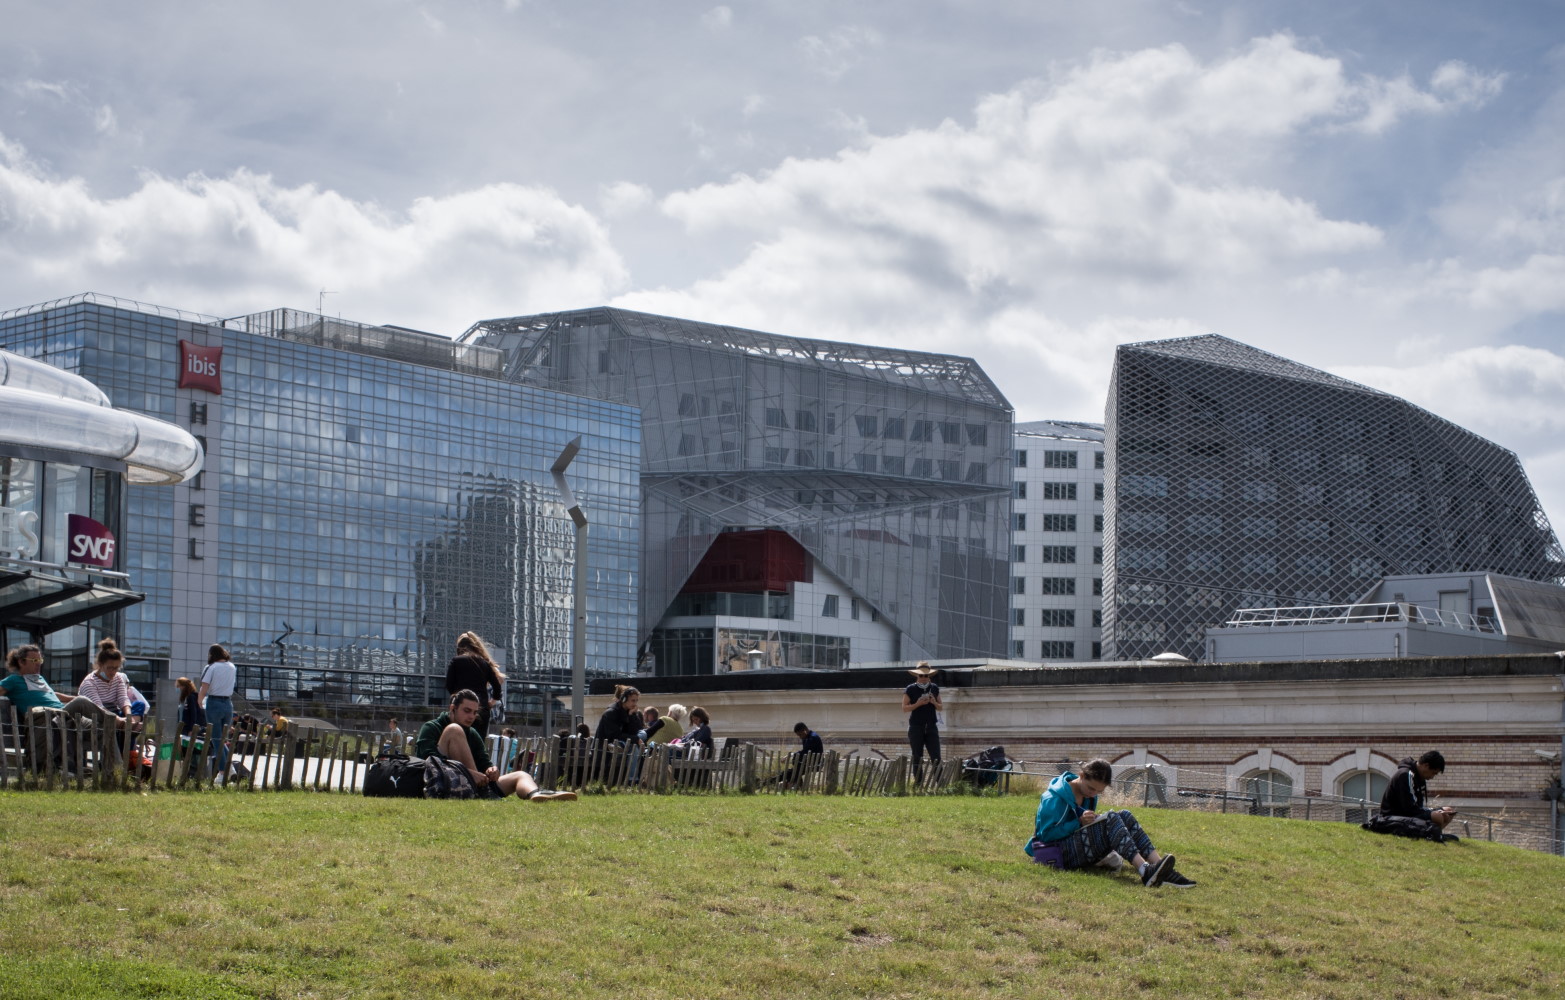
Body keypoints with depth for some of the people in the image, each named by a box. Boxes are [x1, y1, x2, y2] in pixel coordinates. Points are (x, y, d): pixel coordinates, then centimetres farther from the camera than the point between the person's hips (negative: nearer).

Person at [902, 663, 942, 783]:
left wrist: (934, 702, -8)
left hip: (931, 727, 2)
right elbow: (904, 708, -3)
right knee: (917, 759, 2)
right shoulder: (911, 689, 0)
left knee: (936, 758, -5)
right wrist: (918, 704, -16)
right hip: (916, 727, -2)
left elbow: (941, 708, 13)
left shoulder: (934, 688, 9)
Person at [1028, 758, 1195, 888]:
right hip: (1061, 854, -8)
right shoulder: (1053, 799, -14)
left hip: (1082, 852, 8)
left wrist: (1093, 821, 0)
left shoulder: (1089, 795, 12)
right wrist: (1079, 822, -24)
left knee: (1124, 816, -11)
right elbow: (1046, 834, -18)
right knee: (1111, 818, -26)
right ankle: (1145, 871, -45)